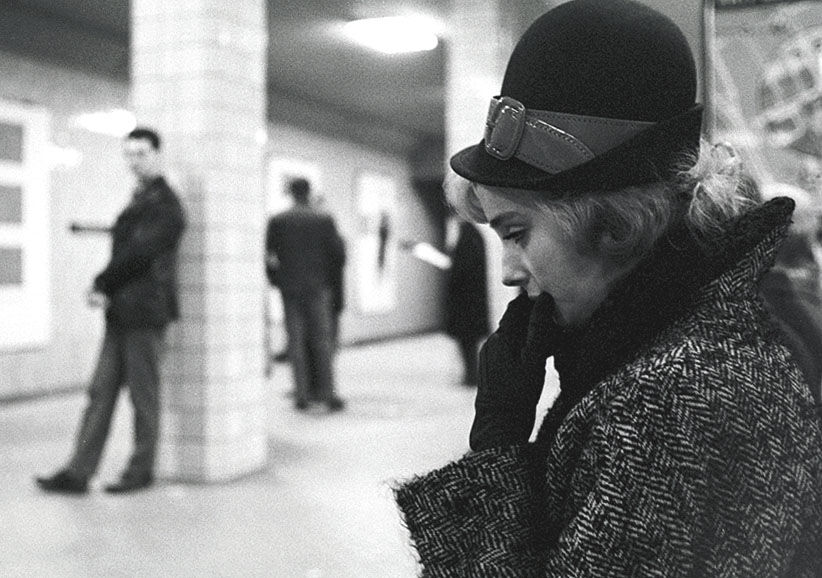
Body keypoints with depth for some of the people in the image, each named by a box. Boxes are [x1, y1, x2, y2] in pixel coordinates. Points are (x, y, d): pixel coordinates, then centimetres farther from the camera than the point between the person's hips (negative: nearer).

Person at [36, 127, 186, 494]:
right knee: (101, 391, 7)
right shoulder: (138, 200, 19)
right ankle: (78, 473, 10)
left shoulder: (165, 205, -10)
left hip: (145, 312, -9)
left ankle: (141, 470, 13)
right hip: (121, 312, 9)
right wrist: (105, 290, -2)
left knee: (143, 395, 1)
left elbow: (137, 253, -17)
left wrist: (102, 285, -7)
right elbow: (125, 248, 14)